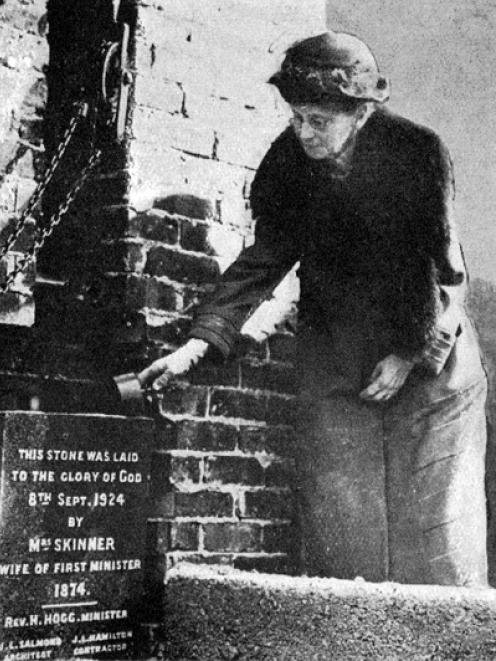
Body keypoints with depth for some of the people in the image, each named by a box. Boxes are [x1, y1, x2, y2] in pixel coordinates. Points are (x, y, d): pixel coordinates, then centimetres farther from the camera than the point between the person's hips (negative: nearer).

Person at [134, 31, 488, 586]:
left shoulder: (417, 152, -14)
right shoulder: (287, 162, -6)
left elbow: (445, 269, -9)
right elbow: (262, 262, -2)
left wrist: (412, 355, -16)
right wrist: (199, 343, -12)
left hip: (428, 353, -2)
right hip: (331, 355, 2)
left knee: (433, 514, 0)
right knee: (337, 516, 0)